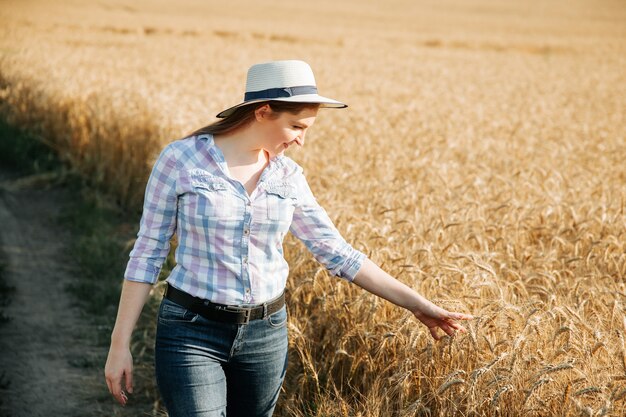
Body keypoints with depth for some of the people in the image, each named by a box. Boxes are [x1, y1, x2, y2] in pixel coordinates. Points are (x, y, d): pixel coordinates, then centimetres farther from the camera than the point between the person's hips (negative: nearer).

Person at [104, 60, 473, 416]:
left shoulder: (288, 177, 3)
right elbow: (147, 254, -6)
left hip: (267, 333, 5)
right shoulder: (180, 160, -10)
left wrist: (417, 304, 4)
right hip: (191, 332, -4)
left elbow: (337, 253, 7)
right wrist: (120, 344, -8)